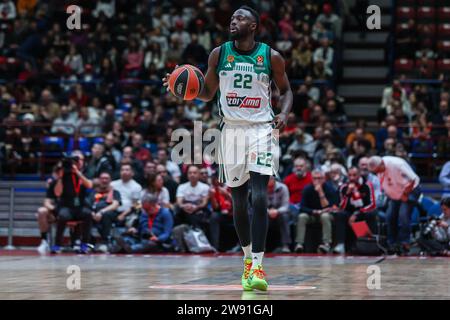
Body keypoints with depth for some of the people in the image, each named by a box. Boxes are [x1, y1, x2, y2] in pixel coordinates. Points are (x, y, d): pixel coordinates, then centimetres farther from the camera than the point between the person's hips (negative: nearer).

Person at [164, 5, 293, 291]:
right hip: (232, 129, 3)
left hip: (261, 129, -3)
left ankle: (257, 266, -19)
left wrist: (284, 113, -10)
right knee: (238, 200, 8)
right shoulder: (219, 54, 3)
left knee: (259, 196, -16)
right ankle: (248, 257, 25)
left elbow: (286, 90, 10)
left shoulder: (271, 56, -3)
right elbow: (207, 93, 11)